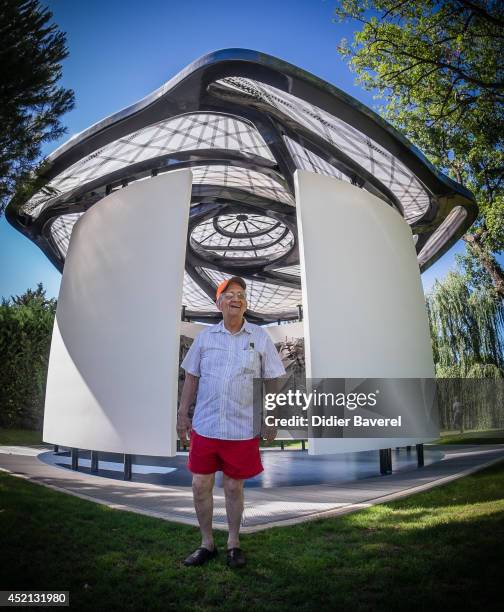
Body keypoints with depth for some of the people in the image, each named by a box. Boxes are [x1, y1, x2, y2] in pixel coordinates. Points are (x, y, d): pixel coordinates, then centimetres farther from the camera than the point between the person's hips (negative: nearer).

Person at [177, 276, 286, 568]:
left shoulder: (260, 338, -2)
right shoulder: (205, 336, 3)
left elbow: (271, 381, 0)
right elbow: (191, 378, 9)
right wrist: (183, 414, 7)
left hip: (243, 429, -2)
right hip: (204, 426, 2)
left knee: (234, 487, 11)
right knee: (200, 485, 10)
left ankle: (234, 543, 34)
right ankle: (207, 543, 32)